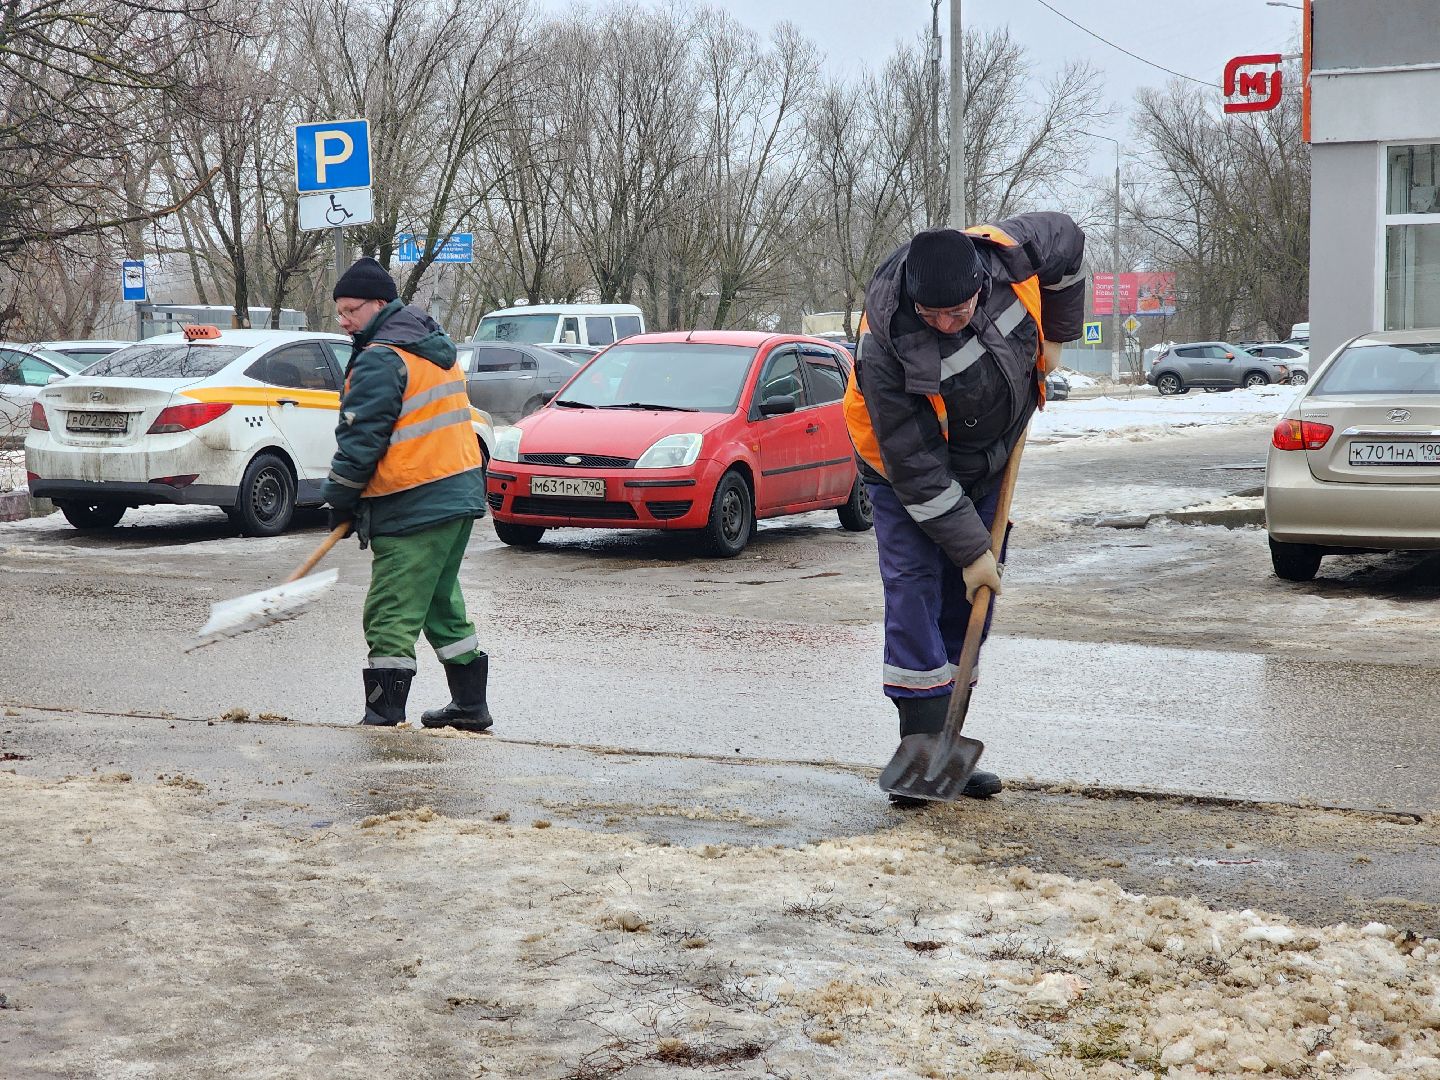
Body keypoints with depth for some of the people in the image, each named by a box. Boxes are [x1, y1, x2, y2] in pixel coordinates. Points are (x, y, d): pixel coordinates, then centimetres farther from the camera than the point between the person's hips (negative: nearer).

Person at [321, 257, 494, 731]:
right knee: (440, 603, 20)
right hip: (461, 492, 10)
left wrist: (341, 498, -2)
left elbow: (361, 438, -16)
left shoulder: (381, 359, -14)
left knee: (391, 615, -6)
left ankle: (384, 718, -7)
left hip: (415, 508, -10)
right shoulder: (434, 347, 16)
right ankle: (470, 705, 25)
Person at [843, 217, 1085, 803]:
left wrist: (1054, 337, 2)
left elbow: (1067, 240, -1)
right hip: (906, 467, -5)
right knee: (914, 589, -18)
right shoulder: (885, 350, -37)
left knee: (968, 604, 5)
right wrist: (971, 550, -25)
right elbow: (918, 470, -30)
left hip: (987, 462, 5)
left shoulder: (1012, 253, -27)